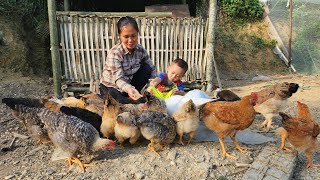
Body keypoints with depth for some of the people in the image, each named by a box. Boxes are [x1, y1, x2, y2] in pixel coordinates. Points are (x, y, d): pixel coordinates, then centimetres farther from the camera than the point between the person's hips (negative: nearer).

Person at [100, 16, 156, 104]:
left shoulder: (140, 50, -12)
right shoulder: (114, 53, -26)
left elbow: (151, 69, -3)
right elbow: (118, 79, -33)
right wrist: (128, 89, -55)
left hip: (129, 83, 6)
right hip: (110, 86, -5)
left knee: (146, 68, -16)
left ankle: (134, 96, -7)